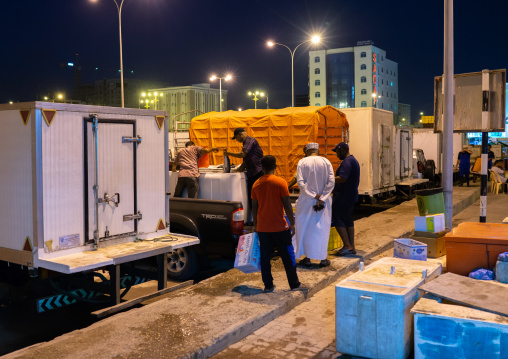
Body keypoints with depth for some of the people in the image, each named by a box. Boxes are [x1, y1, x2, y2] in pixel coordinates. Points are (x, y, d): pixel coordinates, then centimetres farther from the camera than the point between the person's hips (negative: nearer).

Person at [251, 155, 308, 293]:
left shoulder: (256, 184, 3)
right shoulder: (280, 182, -9)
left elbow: (254, 207, 7)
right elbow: (287, 205, -10)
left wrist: (255, 225, 17)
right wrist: (292, 224, -2)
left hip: (262, 228, 3)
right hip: (279, 227, -3)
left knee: (265, 257, 10)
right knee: (288, 256, 8)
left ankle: (268, 285, 14)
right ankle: (294, 284, 15)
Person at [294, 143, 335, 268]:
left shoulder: (302, 162, -5)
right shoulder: (326, 162, 0)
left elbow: (300, 183, -13)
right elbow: (331, 182, -8)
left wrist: (313, 195, -11)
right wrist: (321, 198, -11)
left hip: (306, 201, -1)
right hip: (324, 201, 1)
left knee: (305, 228, 10)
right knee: (322, 228, 10)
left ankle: (307, 258, 13)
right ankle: (323, 259, 14)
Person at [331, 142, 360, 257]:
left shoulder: (347, 162, -16)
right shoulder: (353, 160, 18)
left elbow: (342, 178, -28)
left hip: (343, 196, -11)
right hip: (351, 195, 11)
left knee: (337, 218, -8)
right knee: (348, 220, 13)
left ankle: (347, 246, -8)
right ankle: (352, 247, 17)